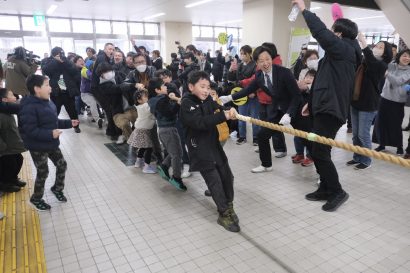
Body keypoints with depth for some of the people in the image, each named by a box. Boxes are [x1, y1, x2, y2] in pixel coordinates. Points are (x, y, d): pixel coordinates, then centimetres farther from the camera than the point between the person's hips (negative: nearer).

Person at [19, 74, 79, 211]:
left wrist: (69, 123, 7)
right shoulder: (29, 107, -24)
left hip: (51, 144, 8)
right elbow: (30, 130, -27)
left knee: (62, 165, 15)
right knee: (43, 172, 6)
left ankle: (57, 189, 40)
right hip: (37, 147, -8)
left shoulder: (48, 102, 2)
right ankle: (36, 198, 30)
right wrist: (50, 134, -33)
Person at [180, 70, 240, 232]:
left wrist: (229, 112, -21)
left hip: (214, 145, 7)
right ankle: (224, 215, 12)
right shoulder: (186, 104, -15)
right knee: (215, 181, -3)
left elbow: (220, 110, 1)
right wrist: (223, 116, -32)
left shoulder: (208, 100, 8)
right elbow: (200, 122, -28)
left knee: (227, 176, 11)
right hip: (200, 149, -7)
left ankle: (228, 206, 32)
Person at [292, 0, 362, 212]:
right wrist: (313, 102, 24)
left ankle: (337, 192, 6)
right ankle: (325, 189, 22)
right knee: (317, 151, 13)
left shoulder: (344, 48, -9)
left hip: (330, 110, -10)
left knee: (320, 153, -8)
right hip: (326, 108, 10)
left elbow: (320, 32, -21)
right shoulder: (341, 52, 20)